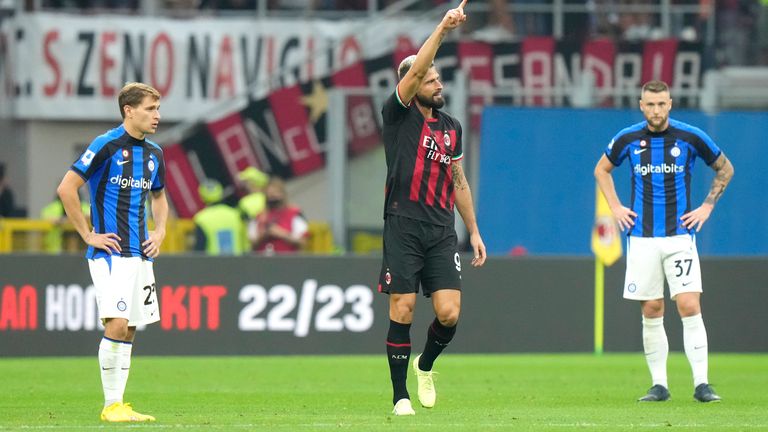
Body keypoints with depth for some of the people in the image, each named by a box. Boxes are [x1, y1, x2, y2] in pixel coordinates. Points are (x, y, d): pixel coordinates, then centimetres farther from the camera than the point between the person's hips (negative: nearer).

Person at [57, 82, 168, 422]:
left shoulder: (153, 153, 13)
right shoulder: (107, 145, -10)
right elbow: (66, 188, -12)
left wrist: (159, 231, 13)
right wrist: (88, 235, -11)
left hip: (140, 254, 7)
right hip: (110, 252, -7)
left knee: (129, 330, 7)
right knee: (117, 324, -16)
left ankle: (119, 405, 12)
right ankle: (111, 406, -9)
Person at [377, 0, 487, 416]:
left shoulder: (451, 126, 15)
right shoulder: (399, 113, 0)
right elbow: (415, 70, -17)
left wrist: (474, 231, 18)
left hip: (441, 231, 4)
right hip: (403, 228, -4)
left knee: (449, 313, -6)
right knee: (402, 311, -5)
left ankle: (426, 366, 24)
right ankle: (400, 395, 6)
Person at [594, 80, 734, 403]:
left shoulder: (691, 137, -3)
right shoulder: (628, 139, 1)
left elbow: (725, 169, 12)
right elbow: (602, 170, 20)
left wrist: (706, 207, 4)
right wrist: (615, 207, 9)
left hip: (680, 235, -2)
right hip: (642, 238, 2)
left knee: (689, 307, -12)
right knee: (651, 312, 2)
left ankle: (701, 383, -10)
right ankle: (659, 385, 8)